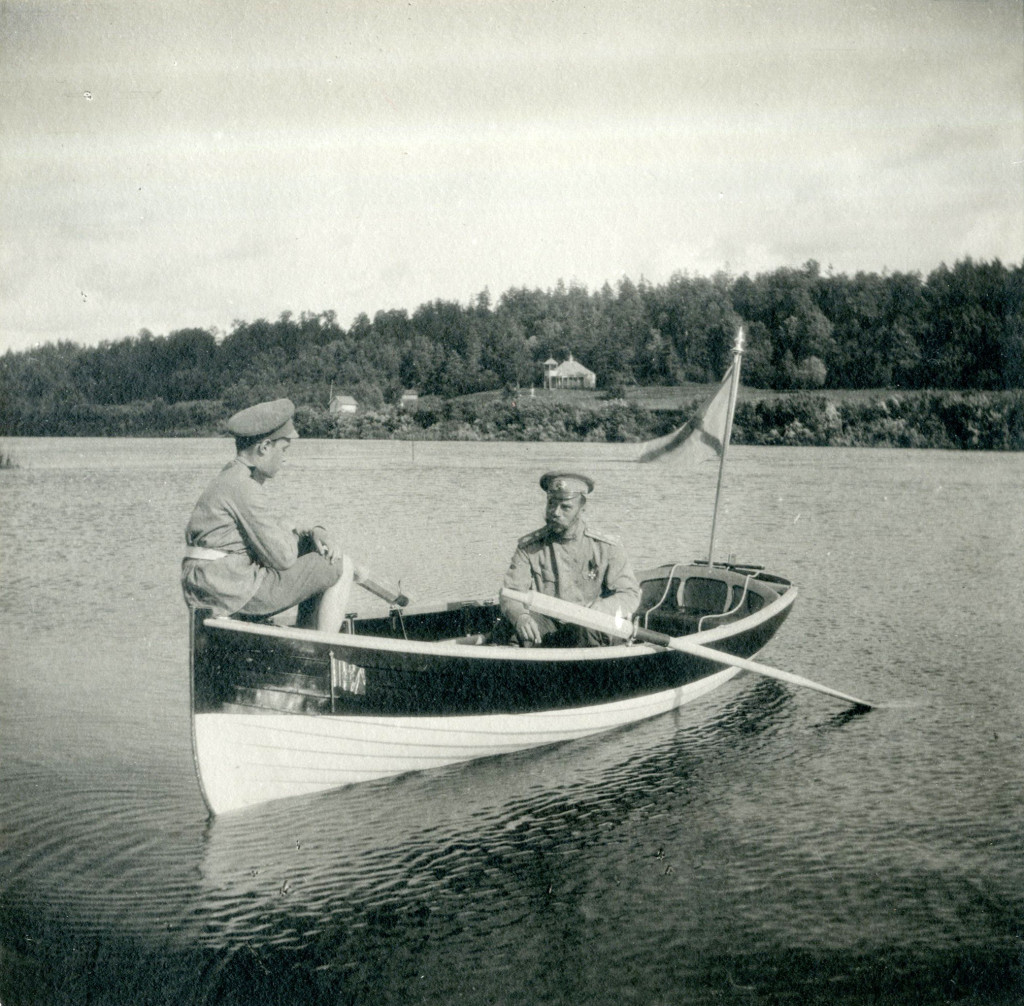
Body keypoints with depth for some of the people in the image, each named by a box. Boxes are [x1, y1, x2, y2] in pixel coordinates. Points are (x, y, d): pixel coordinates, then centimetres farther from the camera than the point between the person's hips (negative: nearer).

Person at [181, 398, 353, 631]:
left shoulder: (231, 477, 15)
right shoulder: (243, 488, -16)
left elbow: (271, 536, 19)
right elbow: (283, 557, -18)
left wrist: (314, 534, 3)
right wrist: (292, 536, 4)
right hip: (234, 592, -10)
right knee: (340, 567, -3)